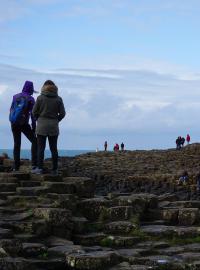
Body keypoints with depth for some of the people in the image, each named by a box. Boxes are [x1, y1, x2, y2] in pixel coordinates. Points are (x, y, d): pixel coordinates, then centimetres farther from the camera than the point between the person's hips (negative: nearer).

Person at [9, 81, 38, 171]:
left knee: (16, 144, 14)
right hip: (24, 124, -4)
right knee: (34, 141, 7)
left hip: (14, 123, 4)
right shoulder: (30, 99, -5)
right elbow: (32, 113, -9)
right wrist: (34, 126, -3)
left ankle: (16, 166, 8)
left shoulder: (15, 97, 7)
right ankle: (34, 164, -6)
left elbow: (11, 110, 8)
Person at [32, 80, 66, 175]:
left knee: (40, 148, -1)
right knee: (54, 148, 7)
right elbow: (62, 113, 0)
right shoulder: (58, 99, 1)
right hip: (54, 126, 2)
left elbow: (34, 112, -2)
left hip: (41, 125, -2)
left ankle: (40, 168, -7)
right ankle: (54, 169, 8)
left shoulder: (40, 98, -3)